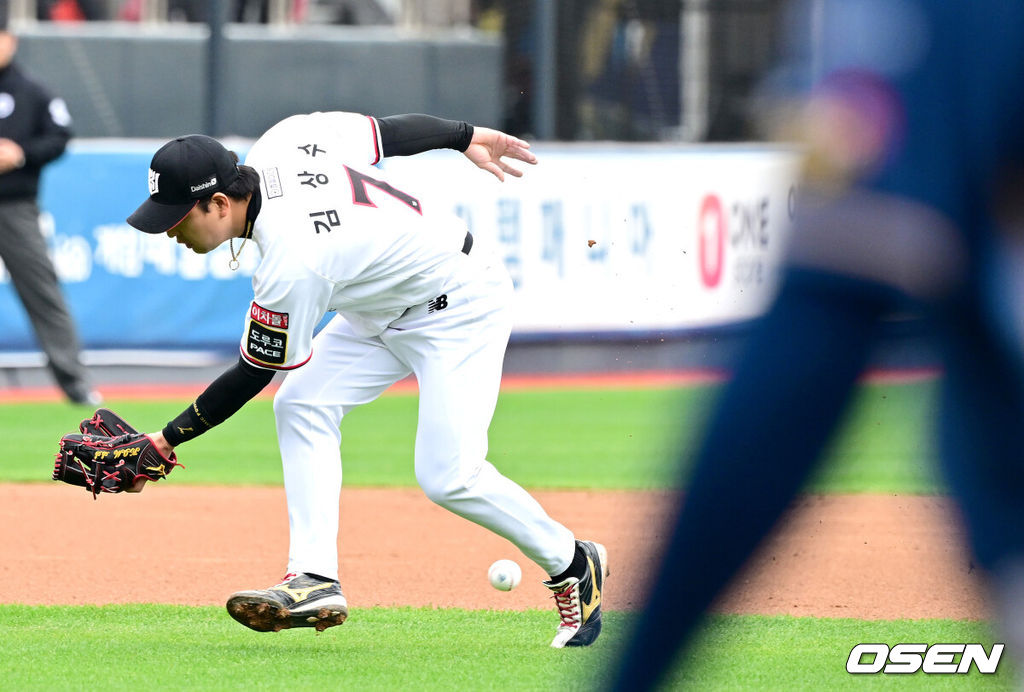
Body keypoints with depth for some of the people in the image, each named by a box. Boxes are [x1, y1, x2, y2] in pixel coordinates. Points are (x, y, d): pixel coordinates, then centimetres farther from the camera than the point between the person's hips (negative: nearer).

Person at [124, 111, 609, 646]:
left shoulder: (292, 262, -34)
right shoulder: (277, 146, -13)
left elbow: (253, 374, -23)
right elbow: (385, 131, 0)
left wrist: (168, 440, -15)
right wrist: (465, 137, 16)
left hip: (460, 305, -10)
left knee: (448, 476, -16)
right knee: (301, 404, -6)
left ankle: (572, 565, 8)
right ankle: (316, 580, -10)